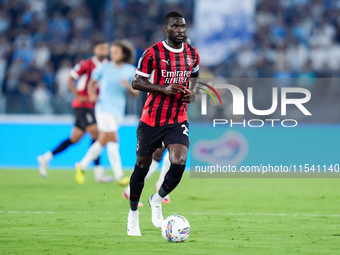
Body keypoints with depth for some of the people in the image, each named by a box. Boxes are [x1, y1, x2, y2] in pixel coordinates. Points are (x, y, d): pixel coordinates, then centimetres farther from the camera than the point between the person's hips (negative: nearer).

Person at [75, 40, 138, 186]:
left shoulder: (130, 71, 6)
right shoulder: (104, 68, 1)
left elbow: (136, 93, 7)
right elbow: (92, 82, 14)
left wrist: (129, 87, -15)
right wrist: (92, 94, -5)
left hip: (118, 111, 4)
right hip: (104, 107, -4)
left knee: (102, 141, 8)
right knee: (113, 140, -15)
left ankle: (82, 166, 25)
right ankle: (119, 177, -17)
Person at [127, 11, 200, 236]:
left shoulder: (192, 55, 4)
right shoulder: (152, 53, -9)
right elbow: (136, 82, -8)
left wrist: (191, 93, 3)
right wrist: (164, 89, -21)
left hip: (178, 121, 2)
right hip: (151, 120, -2)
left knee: (179, 164, -17)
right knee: (143, 166, 6)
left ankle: (157, 200, 12)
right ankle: (133, 213, 27)